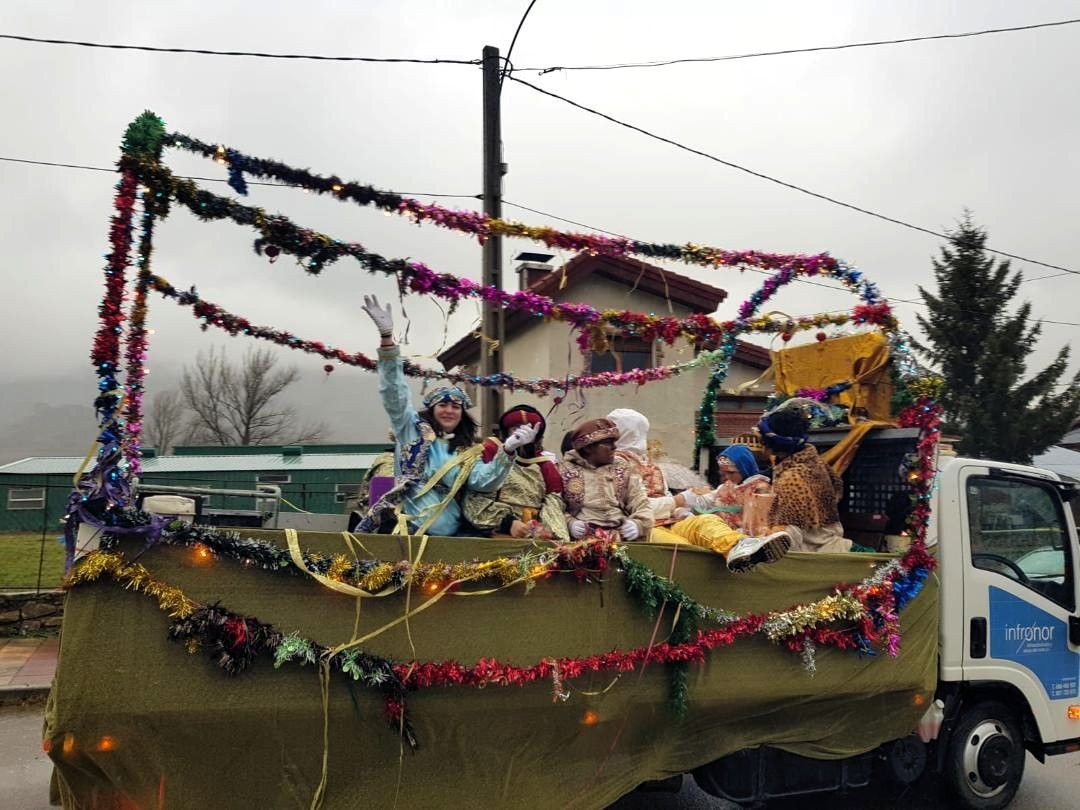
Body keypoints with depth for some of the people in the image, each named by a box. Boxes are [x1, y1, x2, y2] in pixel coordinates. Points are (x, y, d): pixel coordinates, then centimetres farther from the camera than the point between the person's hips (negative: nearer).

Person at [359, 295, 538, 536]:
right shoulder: (412, 428, 11)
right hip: (405, 526, -2)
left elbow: (484, 482, -1)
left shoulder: (468, 452, 15)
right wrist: (387, 336, -11)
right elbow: (394, 392, 0)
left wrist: (508, 450, -17)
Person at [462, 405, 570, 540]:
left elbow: (553, 502, 8)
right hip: (503, 532, -3)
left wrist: (552, 530, -10)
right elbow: (476, 500, -4)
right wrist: (507, 522, -13)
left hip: (540, 534, 3)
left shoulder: (545, 465, 17)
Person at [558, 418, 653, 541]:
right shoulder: (564, 470, 9)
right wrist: (569, 523, -16)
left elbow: (642, 507, 11)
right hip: (582, 537, -2)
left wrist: (637, 524, -10)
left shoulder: (623, 470, 18)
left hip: (622, 536, 2)